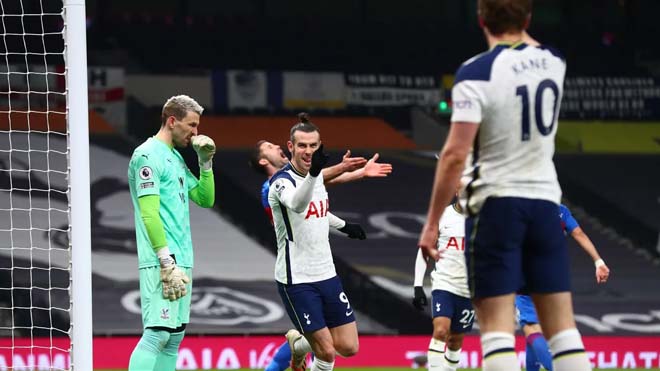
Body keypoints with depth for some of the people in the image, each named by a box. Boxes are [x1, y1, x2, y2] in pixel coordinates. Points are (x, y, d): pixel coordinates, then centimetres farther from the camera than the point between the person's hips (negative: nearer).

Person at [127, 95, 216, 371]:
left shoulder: (176, 158, 19)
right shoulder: (148, 156, -9)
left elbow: (205, 200, 25)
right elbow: (149, 213, -16)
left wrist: (206, 162, 13)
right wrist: (168, 262, -20)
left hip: (182, 261, 10)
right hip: (161, 263, -10)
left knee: (174, 336, 7)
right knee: (157, 333, -16)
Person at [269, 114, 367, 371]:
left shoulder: (318, 175, 6)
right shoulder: (282, 182, -17)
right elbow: (297, 204, -43)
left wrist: (343, 226, 41)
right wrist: (313, 173, -59)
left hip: (326, 274, 7)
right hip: (297, 280, -7)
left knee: (348, 347, 5)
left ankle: (298, 343, 32)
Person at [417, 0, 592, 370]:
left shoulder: (476, 73, -11)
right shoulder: (552, 62, 5)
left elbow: (455, 154, -16)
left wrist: (433, 222, -11)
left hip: (496, 202, -5)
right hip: (545, 201, 5)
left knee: (497, 326, -7)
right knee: (562, 325, 5)